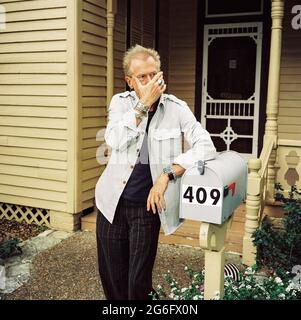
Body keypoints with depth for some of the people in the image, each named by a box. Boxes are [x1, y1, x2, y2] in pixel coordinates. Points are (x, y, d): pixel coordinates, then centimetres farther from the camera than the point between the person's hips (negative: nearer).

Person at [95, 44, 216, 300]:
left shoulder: (176, 108, -5)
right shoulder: (121, 102, 0)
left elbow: (206, 146, -16)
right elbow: (115, 141, -17)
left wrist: (167, 174, -24)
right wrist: (144, 104, -19)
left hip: (147, 206, -2)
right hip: (112, 203, 2)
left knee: (139, 282, 6)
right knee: (111, 277, 14)